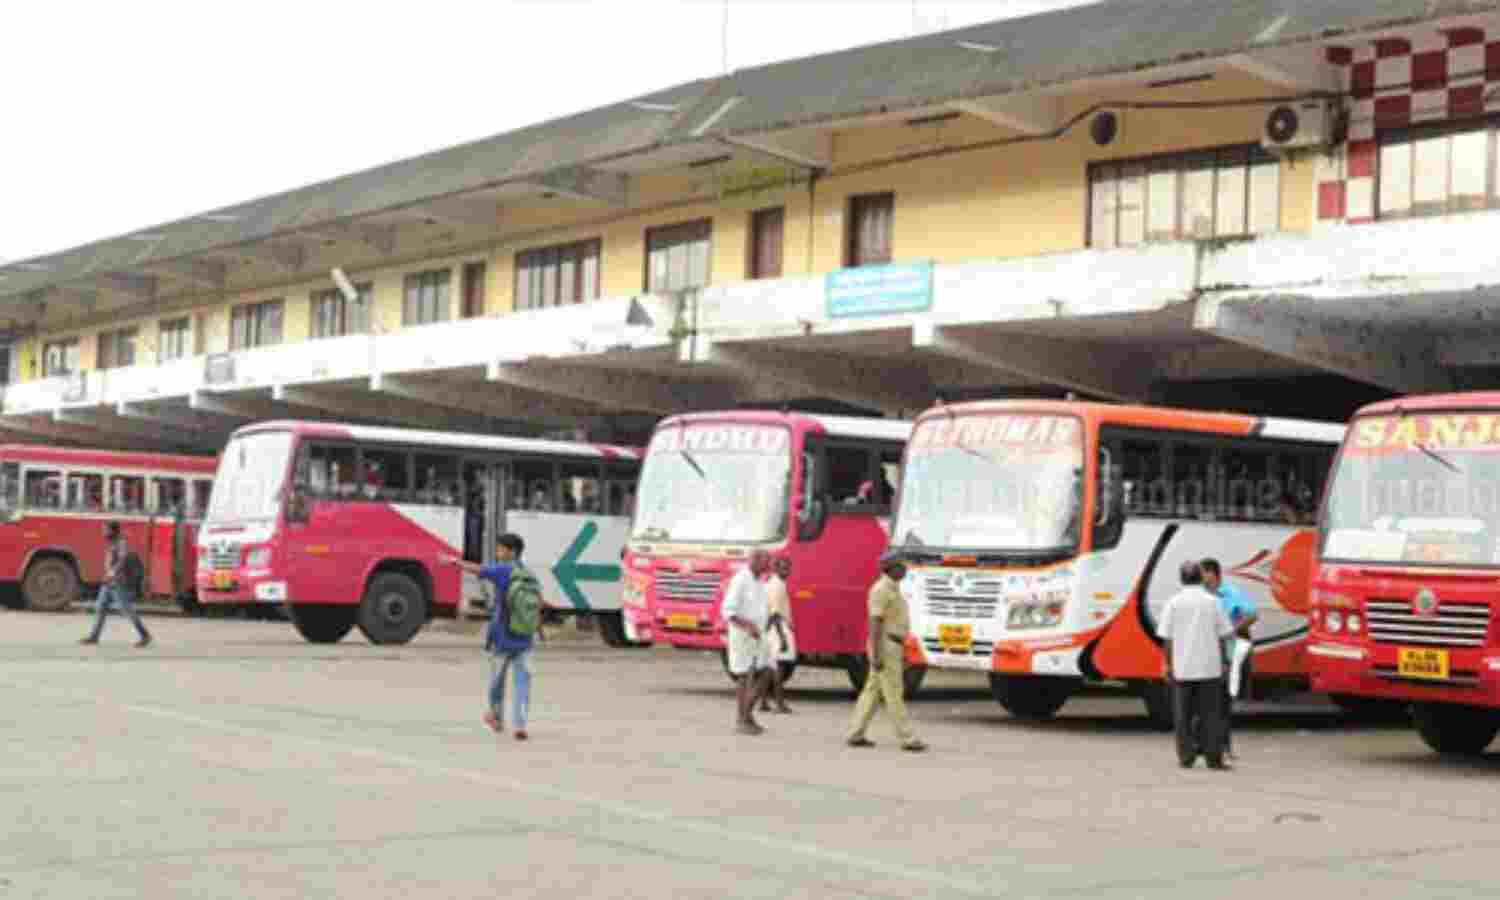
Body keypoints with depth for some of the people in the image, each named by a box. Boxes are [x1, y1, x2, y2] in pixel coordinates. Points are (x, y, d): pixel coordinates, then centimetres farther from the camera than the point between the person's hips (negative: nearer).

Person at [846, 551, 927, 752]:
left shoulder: (891, 589, 16)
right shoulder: (881, 589, -17)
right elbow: (875, 624, -21)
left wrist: (900, 651, 24)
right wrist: (876, 655, -24)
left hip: (890, 648, 10)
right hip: (884, 648, -10)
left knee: (873, 691, 11)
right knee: (893, 694, -6)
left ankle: (855, 735, 14)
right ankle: (908, 739, -4)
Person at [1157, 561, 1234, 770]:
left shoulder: (1174, 603, -2)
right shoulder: (1212, 601, 0)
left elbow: (1167, 638, -3)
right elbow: (1222, 636, 1)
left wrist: (1168, 664, 6)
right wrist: (1222, 663, 10)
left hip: (1182, 668, 0)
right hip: (1209, 667, 0)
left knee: (1184, 714, 8)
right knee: (1210, 713, 6)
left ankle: (1186, 756, 8)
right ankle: (1213, 756, 3)